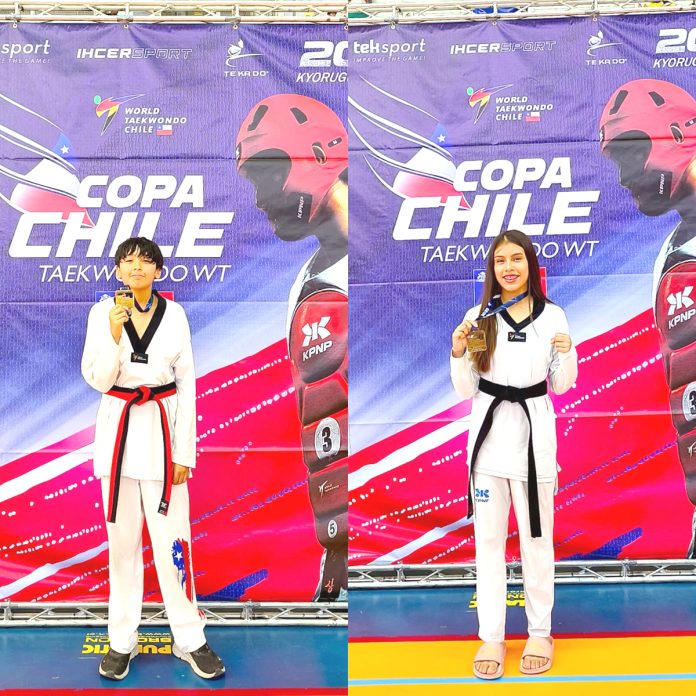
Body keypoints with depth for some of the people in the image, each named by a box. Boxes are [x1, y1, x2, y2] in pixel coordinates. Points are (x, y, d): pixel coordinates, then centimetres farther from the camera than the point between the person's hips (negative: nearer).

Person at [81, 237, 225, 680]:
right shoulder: (102, 313, -1)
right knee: (122, 539, 10)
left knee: (172, 538, 1)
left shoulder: (174, 314, -1)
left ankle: (190, 639, 15)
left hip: (162, 429, -1)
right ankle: (122, 640, 24)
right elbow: (98, 380, -5)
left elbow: (187, 383, 1)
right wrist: (114, 334, -21)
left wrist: (184, 452, -3)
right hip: (118, 428, 1)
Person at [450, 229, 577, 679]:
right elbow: (466, 390, 3)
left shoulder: (552, 316, -1)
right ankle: (492, 637, 22)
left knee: (537, 538, 11)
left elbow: (561, 386, 5)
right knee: (488, 539, 8)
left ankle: (540, 633, 28)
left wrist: (567, 354, -14)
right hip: (489, 432, 1)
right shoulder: (478, 317, 1)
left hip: (534, 432, -1)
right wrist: (458, 353, -14)